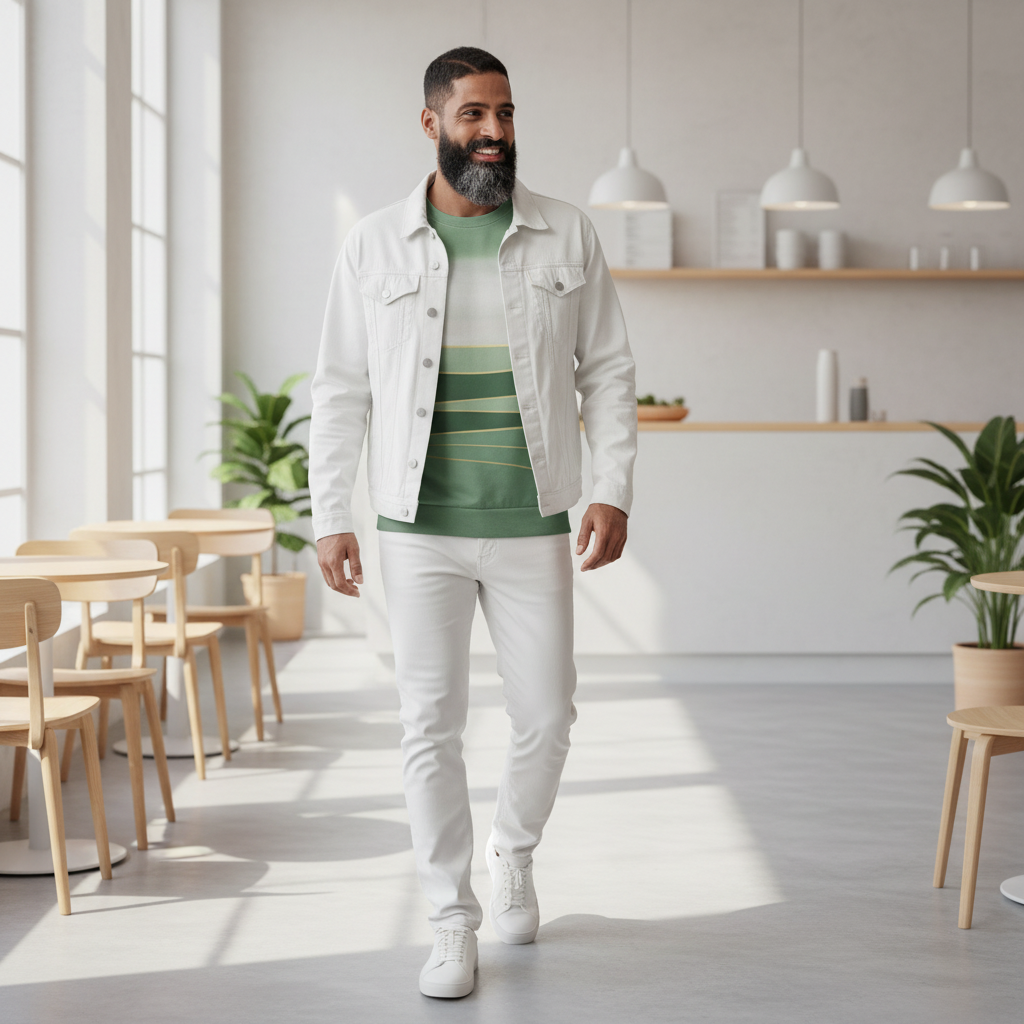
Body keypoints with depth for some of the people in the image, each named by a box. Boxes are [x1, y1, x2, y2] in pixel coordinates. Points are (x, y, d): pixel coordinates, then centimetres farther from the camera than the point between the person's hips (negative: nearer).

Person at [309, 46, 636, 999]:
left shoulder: (567, 238, 2)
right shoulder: (375, 244, 1)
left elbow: (607, 372, 5)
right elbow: (341, 389, 4)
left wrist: (613, 490, -5)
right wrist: (329, 517, -2)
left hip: (531, 526, 1)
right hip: (418, 528, -1)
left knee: (546, 713, 6)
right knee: (430, 725, 0)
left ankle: (513, 851, 35)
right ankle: (453, 921, 12)